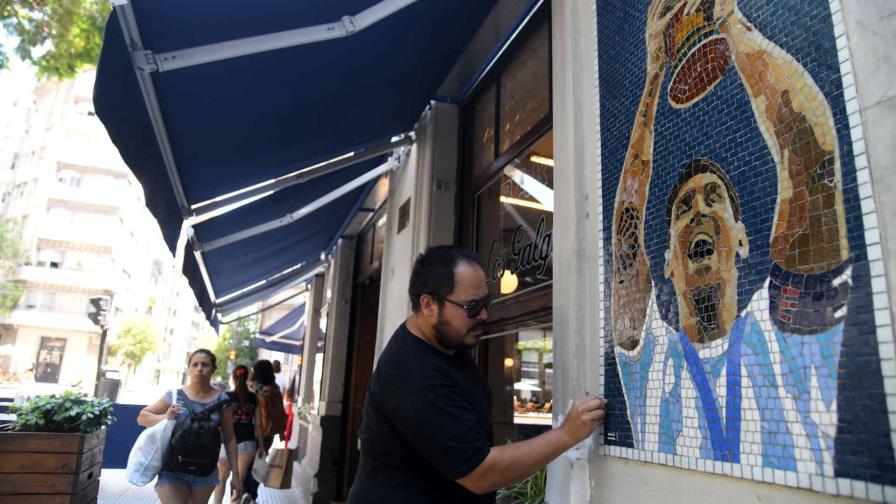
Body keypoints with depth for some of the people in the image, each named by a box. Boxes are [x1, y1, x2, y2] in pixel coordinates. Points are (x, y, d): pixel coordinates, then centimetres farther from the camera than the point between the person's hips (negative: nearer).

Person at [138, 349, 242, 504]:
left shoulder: (221, 400, -1)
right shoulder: (174, 396, -2)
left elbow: (229, 439, 2)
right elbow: (142, 417, 7)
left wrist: (236, 474, 0)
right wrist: (165, 417, -13)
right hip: (173, 470, -1)